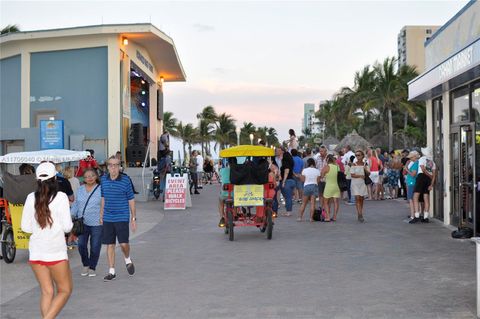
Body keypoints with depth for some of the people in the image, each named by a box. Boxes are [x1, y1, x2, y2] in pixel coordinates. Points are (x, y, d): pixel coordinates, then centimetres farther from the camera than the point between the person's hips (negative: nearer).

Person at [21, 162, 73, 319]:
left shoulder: (31, 198, 1)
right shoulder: (60, 197, -10)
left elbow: (26, 227, 6)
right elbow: (67, 226, -11)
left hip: (36, 251, 4)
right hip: (56, 252, -4)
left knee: (46, 292, 13)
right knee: (65, 290, 8)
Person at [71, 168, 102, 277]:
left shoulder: (101, 189, -3)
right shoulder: (80, 189, 11)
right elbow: (75, 204, 17)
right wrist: (71, 215, 4)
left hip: (96, 223, -3)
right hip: (83, 223, 3)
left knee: (95, 247, 4)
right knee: (81, 245, -4)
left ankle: (92, 268, 22)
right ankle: (86, 265, 19)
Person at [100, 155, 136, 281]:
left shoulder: (126, 180, -6)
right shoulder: (103, 180, 4)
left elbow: (131, 200, -1)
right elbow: (103, 199, 15)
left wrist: (134, 218, -2)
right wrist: (101, 215, 15)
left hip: (122, 218, -3)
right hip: (108, 218, 3)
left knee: (123, 243, -10)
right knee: (110, 245, 7)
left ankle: (128, 260, 22)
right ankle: (111, 271, 17)